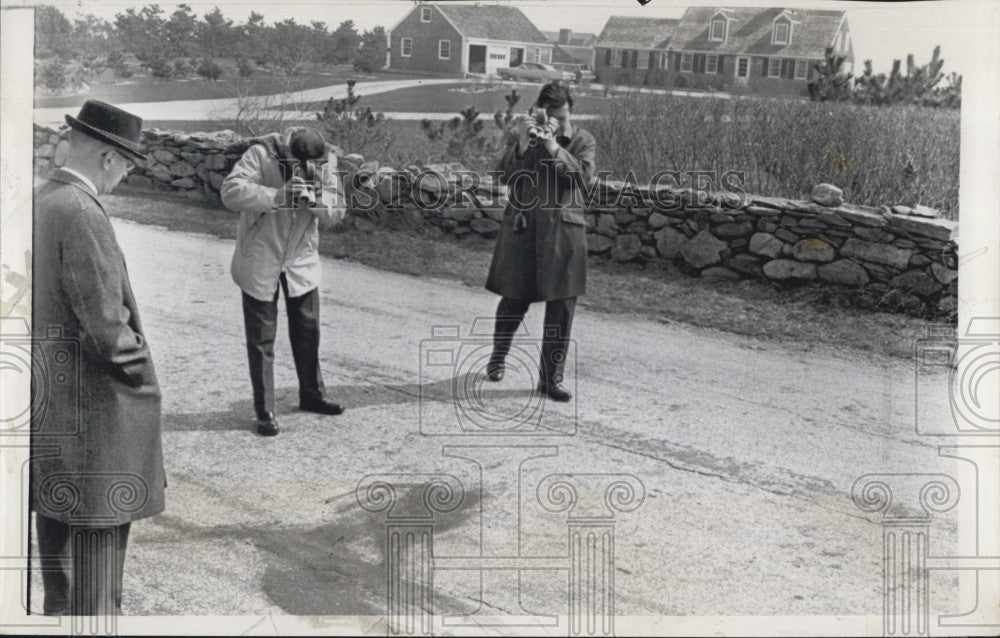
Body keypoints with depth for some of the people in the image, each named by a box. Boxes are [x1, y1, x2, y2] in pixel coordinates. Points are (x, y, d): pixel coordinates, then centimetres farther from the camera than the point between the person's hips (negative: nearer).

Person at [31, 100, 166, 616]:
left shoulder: (39, 203, 7)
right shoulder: (81, 213, -21)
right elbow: (106, 325, -23)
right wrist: (140, 371, -8)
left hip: (46, 398, 10)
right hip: (93, 400, -10)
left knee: (54, 512, 21)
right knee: (100, 532, -1)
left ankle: (58, 608, 36)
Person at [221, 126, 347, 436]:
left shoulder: (326, 160, -9)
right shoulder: (261, 154, -22)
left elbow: (336, 213, -7)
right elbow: (230, 191, -32)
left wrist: (318, 199, -29)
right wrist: (276, 196, -41)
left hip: (302, 261, 4)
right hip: (260, 261, -4)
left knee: (308, 332, 14)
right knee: (261, 340, 3)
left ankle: (312, 395, 34)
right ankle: (264, 412, 13)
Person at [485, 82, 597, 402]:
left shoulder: (582, 140, 3)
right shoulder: (521, 136, 5)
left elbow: (585, 176, -13)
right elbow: (503, 174, -4)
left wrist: (555, 148, -22)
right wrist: (521, 145, -18)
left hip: (563, 229, 0)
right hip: (522, 227, 0)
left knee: (562, 305, -2)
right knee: (514, 299, 7)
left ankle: (551, 376, 8)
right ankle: (498, 355, 35)